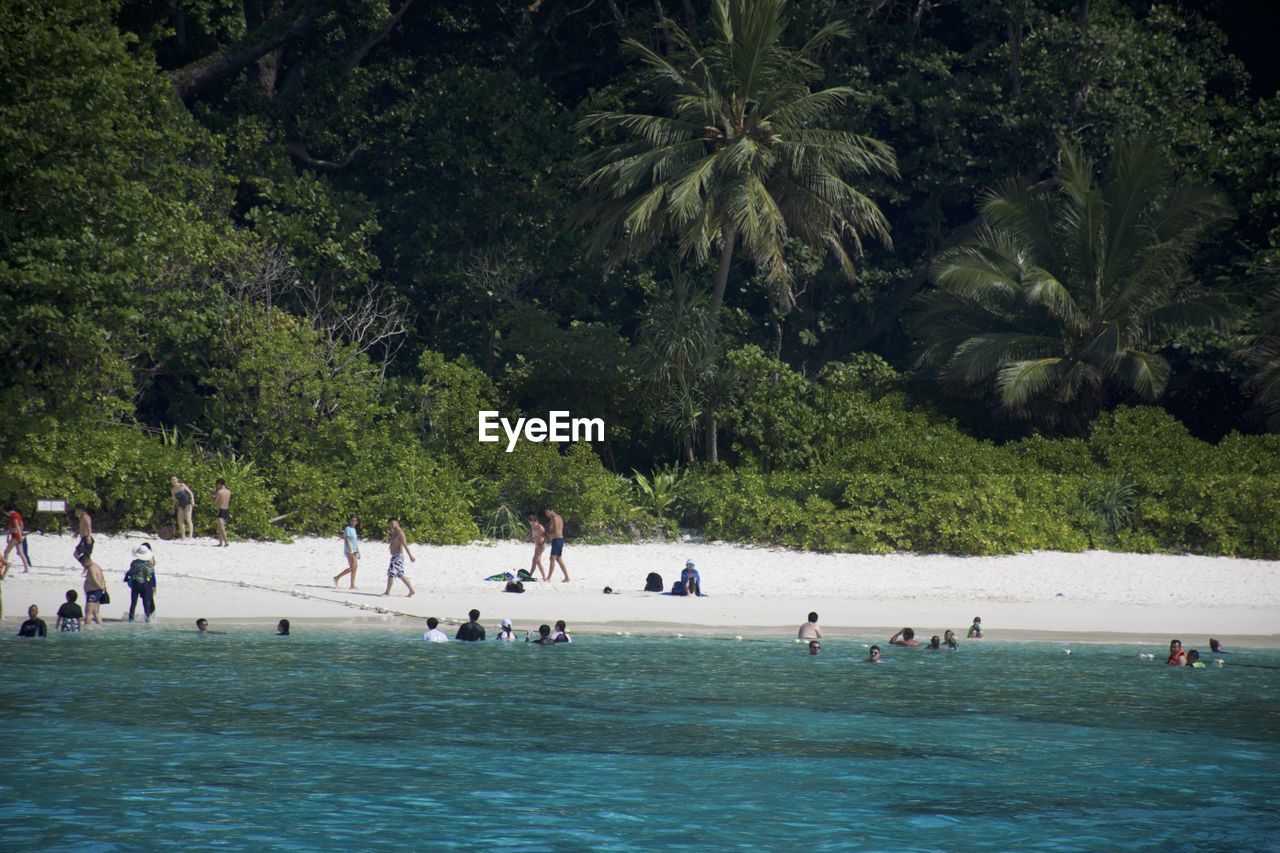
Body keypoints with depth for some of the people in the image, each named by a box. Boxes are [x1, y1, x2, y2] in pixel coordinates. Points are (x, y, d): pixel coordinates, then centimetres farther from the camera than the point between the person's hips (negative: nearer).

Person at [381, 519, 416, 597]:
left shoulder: (400, 533, -13)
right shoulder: (394, 533, 16)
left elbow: (405, 545, -20)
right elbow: (388, 542, 24)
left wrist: (410, 556, -25)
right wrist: (388, 533, 8)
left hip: (398, 556, -10)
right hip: (395, 556, 10)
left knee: (391, 573, -10)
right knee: (401, 575, 12)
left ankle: (388, 592, -9)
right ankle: (411, 590, 15)